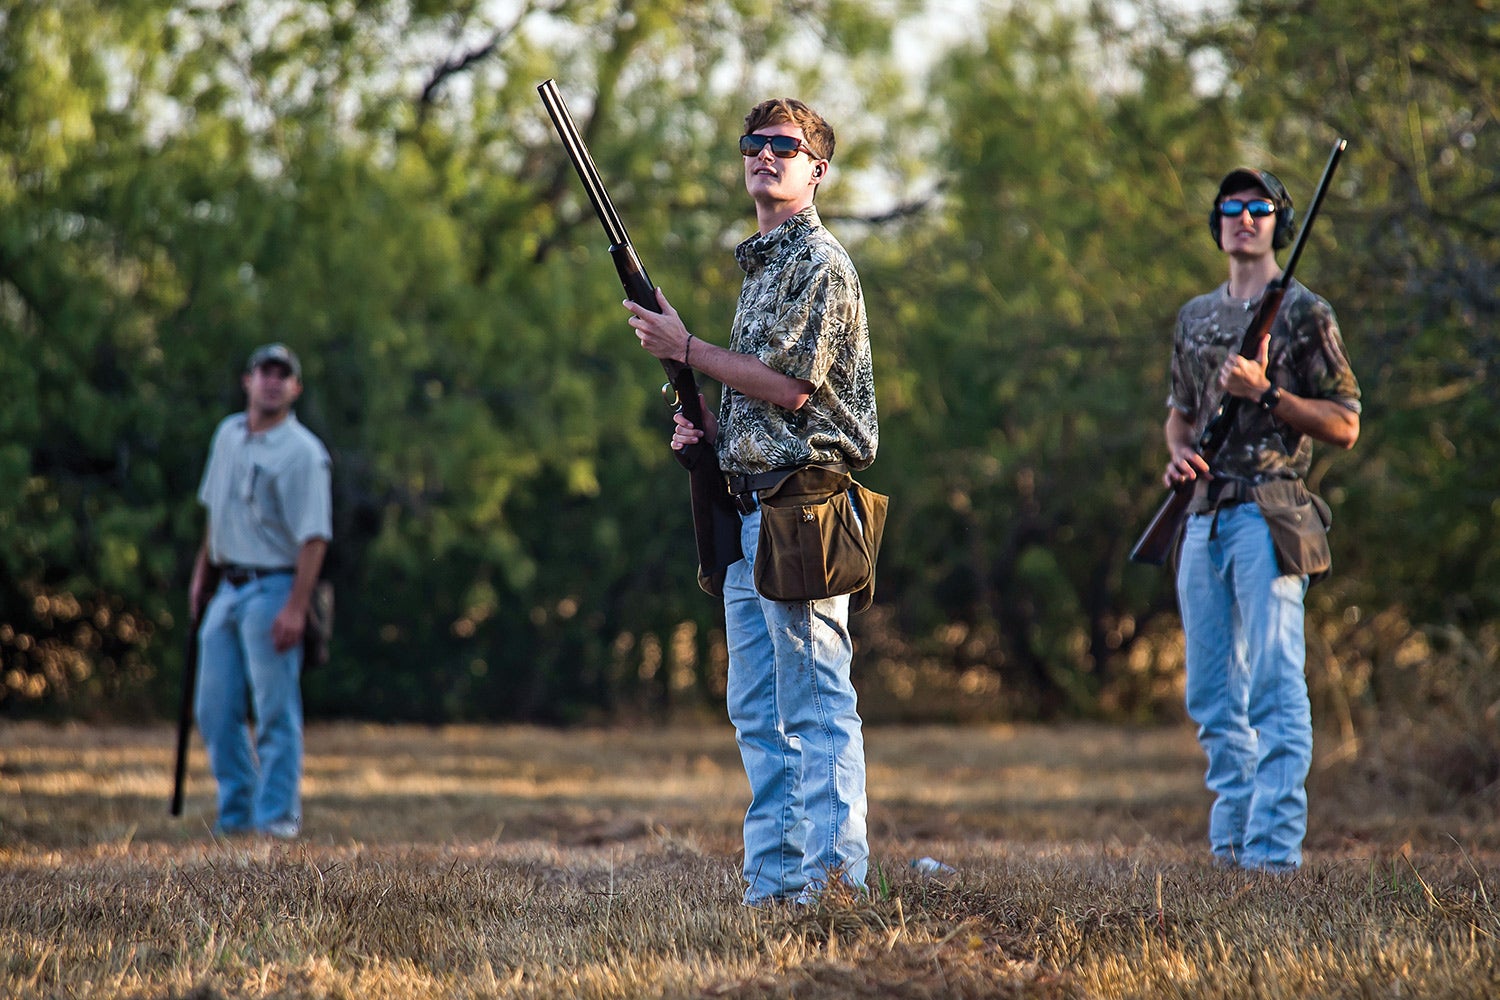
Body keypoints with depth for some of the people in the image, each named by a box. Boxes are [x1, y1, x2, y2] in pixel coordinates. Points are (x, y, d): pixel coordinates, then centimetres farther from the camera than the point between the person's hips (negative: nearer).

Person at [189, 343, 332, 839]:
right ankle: (236, 810, 17)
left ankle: (278, 812, -1)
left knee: (276, 709, -6)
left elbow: (314, 536, -17)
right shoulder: (228, 434, 12)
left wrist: (296, 607, -23)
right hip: (227, 589, 7)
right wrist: (202, 572, 20)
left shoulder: (303, 452, -12)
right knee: (215, 709, 8)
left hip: (272, 589, -7)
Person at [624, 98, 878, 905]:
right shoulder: (757, 266, 21)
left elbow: (791, 385, -17)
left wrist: (686, 348, -9)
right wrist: (706, 428, 10)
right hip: (752, 511, 10)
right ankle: (776, 878, 11)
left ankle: (837, 874, -13)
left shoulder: (820, 263, -8)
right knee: (757, 712, 9)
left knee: (817, 705, -11)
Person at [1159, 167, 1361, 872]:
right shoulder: (1196, 317, 17)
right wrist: (1179, 451, 5)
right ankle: (1231, 833, 19)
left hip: (1269, 516, -7)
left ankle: (1273, 844, -13)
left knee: (1273, 685, -11)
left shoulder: (1304, 314, -1)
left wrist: (1265, 394, -15)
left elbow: (1345, 426, -4)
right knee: (1212, 691, 10)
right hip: (1205, 517, 7)